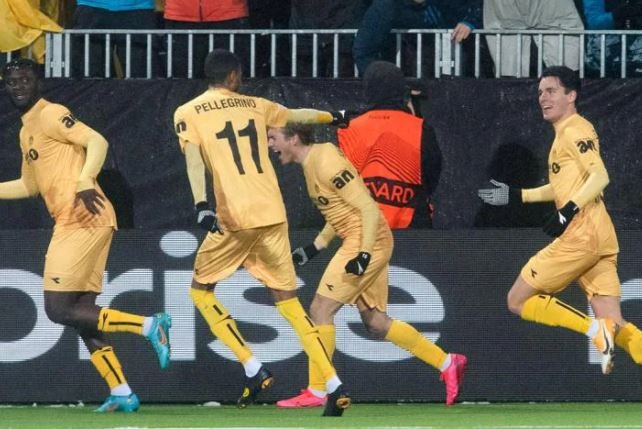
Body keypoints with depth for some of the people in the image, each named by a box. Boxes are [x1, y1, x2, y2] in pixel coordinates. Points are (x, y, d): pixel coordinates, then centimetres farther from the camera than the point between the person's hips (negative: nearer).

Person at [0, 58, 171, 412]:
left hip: (82, 220, -10)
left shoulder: (50, 115, -5)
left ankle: (149, 326, -16)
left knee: (58, 310, -12)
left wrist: (85, 182, -33)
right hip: (72, 224, 10)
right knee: (81, 312, 8)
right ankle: (121, 394, 7)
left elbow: (97, 141, -18)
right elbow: (30, 185, 34)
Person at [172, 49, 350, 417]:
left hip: (234, 218, -4)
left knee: (201, 290, 14)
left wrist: (201, 204, -22)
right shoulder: (255, 106, 17)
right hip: (273, 214, 4)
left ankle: (254, 369, 0)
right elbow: (299, 115, 33)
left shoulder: (188, 114, 5)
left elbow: (194, 160, -10)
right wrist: (333, 117, 51)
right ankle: (335, 387, -2)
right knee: (288, 300, 8)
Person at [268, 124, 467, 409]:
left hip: (367, 241, -10)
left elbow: (368, 208, -20)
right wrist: (314, 248, 18)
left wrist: (365, 253, -26)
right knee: (375, 323, 11)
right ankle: (448, 363, 16)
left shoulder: (325, 163, -17)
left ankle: (316, 392, -4)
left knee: (321, 309, -8)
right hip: (359, 243, 10)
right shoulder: (312, 164, 13)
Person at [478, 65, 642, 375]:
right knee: (615, 328, 0)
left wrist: (568, 211, -26)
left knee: (518, 300, 0)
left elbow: (600, 175, -19)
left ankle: (595, 329, -14)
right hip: (601, 240, 9)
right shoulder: (566, 133, 23)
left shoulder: (573, 130, -5)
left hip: (581, 233, -9)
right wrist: (516, 195, 34)